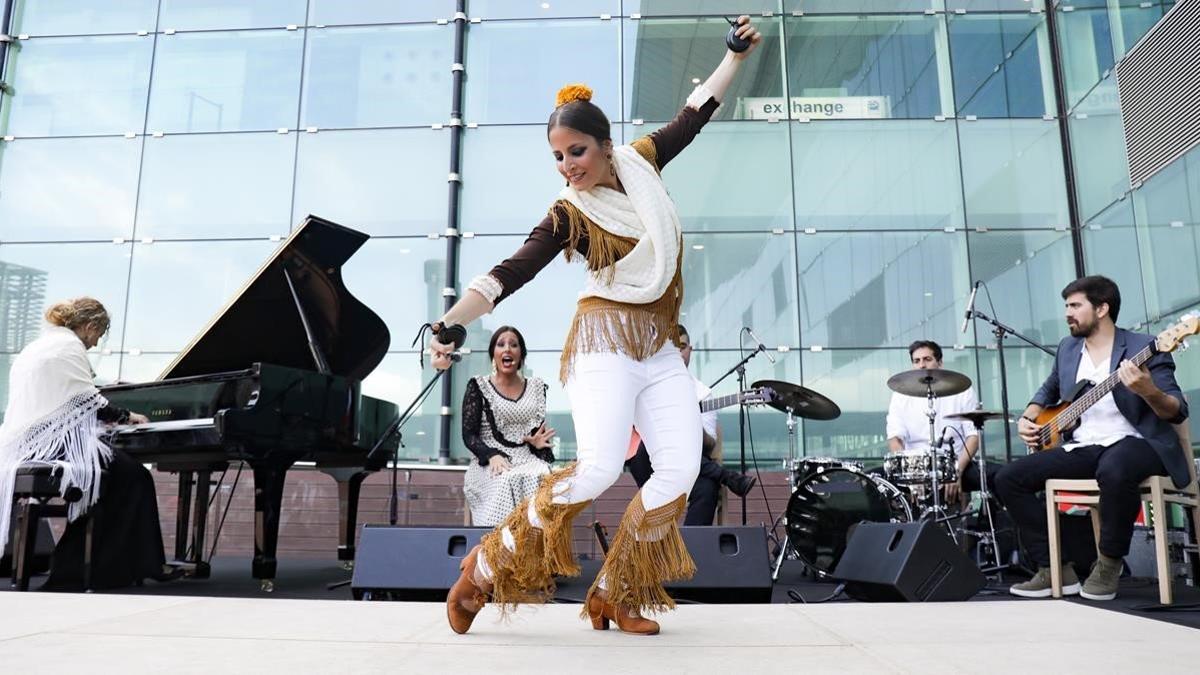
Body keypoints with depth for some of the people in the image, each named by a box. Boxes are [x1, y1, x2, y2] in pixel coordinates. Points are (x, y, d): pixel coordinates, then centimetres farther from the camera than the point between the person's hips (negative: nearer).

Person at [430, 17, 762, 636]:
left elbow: (694, 114, 21)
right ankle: (486, 569, -6)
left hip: (660, 347, 6)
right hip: (606, 340, -6)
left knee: (681, 468, -10)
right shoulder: (569, 213, -6)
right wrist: (451, 321, -31)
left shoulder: (641, 163, 8)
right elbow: (509, 273, -16)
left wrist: (736, 54, 27)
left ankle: (613, 595, 2)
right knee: (599, 468, -24)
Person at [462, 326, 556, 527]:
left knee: (542, 480, -31)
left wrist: (538, 442, -5)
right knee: (508, 481, -35)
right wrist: (492, 456, -17)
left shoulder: (536, 387, 17)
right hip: (491, 464, -2)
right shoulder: (478, 387, 7)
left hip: (528, 461, 3)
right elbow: (469, 435, 1)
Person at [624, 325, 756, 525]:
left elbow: (709, 448, 1)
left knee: (708, 488, -35)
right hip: (644, 462, 0)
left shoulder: (702, 393, 8)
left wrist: (699, 431, -22)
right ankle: (729, 478, -27)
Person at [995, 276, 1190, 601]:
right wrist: (1028, 417, 7)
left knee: (1114, 471, -42)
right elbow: (1048, 391, 28)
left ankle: (1109, 563, -16)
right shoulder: (1067, 348, 13)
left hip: (1134, 442, -6)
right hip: (1081, 447, 7)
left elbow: (1178, 413, -11)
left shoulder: (1144, 347, -6)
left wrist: (1149, 392, -34)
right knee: (1009, 479, -9)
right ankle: (1054, 569, -3)